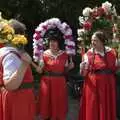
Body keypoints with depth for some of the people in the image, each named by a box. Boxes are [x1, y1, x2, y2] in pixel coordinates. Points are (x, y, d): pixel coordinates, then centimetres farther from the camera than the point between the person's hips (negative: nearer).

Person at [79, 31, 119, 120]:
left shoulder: (111, 52, 2)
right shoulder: (89, 54, -3)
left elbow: (115, 69, 14)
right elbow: (84, 74, -4)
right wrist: (82, 68, -21)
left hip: (108, 85, 2)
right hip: (93, 85, -1)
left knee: (107, 109, 11)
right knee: (92, 109, 4)